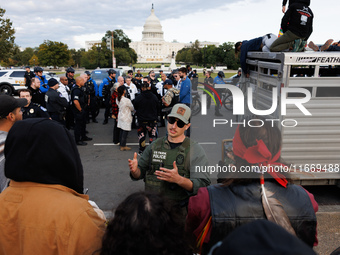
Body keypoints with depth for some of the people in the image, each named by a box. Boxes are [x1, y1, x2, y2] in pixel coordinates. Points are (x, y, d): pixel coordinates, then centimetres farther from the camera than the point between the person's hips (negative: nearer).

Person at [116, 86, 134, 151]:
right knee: (125, 131, 1)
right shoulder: (127, 100, -24)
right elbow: (132, 108, -9)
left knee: (122, 131, 15)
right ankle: (123, 146, 8)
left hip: (120, 116, 8)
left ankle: (121, 144, 25)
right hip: (126, 118, -8)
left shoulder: (117, 99, -2)